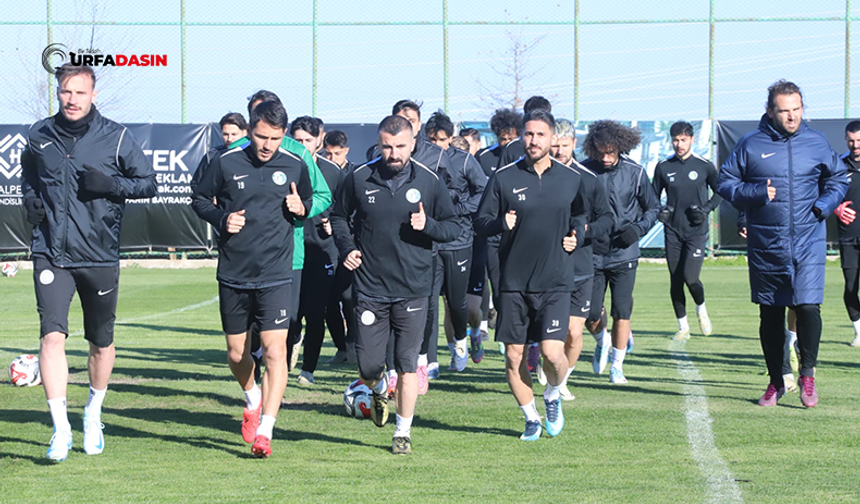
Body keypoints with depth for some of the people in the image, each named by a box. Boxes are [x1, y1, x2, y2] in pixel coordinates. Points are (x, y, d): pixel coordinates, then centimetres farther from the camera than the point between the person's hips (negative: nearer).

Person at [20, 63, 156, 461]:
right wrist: (30, 200, 5)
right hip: (51, 254, 0)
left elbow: (148, 183, 3)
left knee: (101, 343, 11)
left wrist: (109, 183, -14)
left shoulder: (115, 138, -3)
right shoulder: (39, 136, 5)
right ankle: (60, 430, -13)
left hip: (100, 256, 0)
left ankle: (93, 414, 36)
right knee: (52, 336, -15)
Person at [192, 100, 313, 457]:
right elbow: (200, 199, 9)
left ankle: (264, 431, -12)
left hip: (276, 276, -1)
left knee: (275, 350, -13)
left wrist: (301, 209, -6)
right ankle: (252, 399, 42)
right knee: (236, 353, 11)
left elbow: (308, 202, 18)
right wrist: (222, 219, -9)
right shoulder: (226, 163, -3)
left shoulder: (295, 166, 0)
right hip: (233, 276, 1)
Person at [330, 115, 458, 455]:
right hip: (370, 289, 1)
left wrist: (428, 225, -14)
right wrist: (346, 248, 0)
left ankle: (403, 432, 11)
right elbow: (339, 216, 16)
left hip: (413, 290, -1)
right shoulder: (359, 179, 0)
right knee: (368, 367, 1)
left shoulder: (429, 181, -1)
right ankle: (380, 391, 36)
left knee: (407, 364, -2)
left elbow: (453, 228, 6)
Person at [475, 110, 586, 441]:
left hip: (555, 280, -1)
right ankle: (531, 418, 21)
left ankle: (553, 395, 19)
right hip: (513, 280, 1)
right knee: (513, 356, 2)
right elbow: (480, 223, 2)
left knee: (552, 352, -14)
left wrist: (575, 236, 1)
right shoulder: (503, 178, 1)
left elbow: (579, 217, 21)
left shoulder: (571, 179, 6)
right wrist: (501, 223, -19)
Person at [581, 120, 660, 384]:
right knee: (591, 315, 1)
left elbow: (652, 208, 10)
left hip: (624, 255, 0)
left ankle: (617, 366, 11)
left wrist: (637, 229, -7)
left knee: (621, 312, -5)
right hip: (592, 254, 0)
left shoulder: (634, 172, -2)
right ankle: (602, 341, 34)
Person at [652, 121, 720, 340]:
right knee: (675, 281, 3)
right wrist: (659, 212, -6)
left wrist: (706, 209, -7)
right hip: (673, 232, 3)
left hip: (697, 231, -3)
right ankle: (683, 327, 16)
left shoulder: (704, 166, -3)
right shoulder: (663, 167, 3)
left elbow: (720, 192, 9)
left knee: (690, 278, -15)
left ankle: (701, 308, 16)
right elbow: (653, 196, 13)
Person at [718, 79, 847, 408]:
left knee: (808, 307, -14)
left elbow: (838, 179, 18)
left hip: (808, 245, 0)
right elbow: (725, 183, 4)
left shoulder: (816, 144, 5)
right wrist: (756, 193, -12)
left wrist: (825, 204, -1)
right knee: (770, 315, 9)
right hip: (765, 247, 0)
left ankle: (808, 374, 6)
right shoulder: (750, 145, 0)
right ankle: (776, 382, 24)